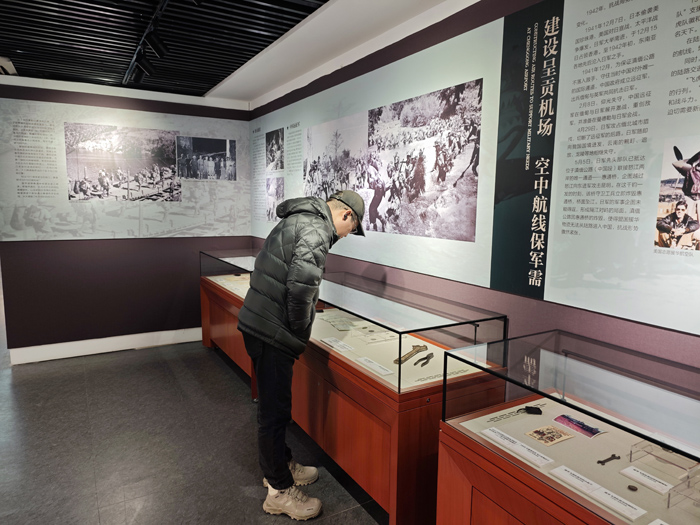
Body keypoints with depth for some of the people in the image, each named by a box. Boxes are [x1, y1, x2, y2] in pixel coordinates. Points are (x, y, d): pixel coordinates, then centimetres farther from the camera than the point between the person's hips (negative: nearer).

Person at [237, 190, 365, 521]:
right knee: (275, 409, 3)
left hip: (257, 321, 10)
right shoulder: (316, 230, -15)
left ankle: (281, 466, 39)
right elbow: (301, 286, -29)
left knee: (274, 403, 22)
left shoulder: (298, 220, 16)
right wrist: (300, 335, -13)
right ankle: (279, 491, 19)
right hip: (271, 331, -10)